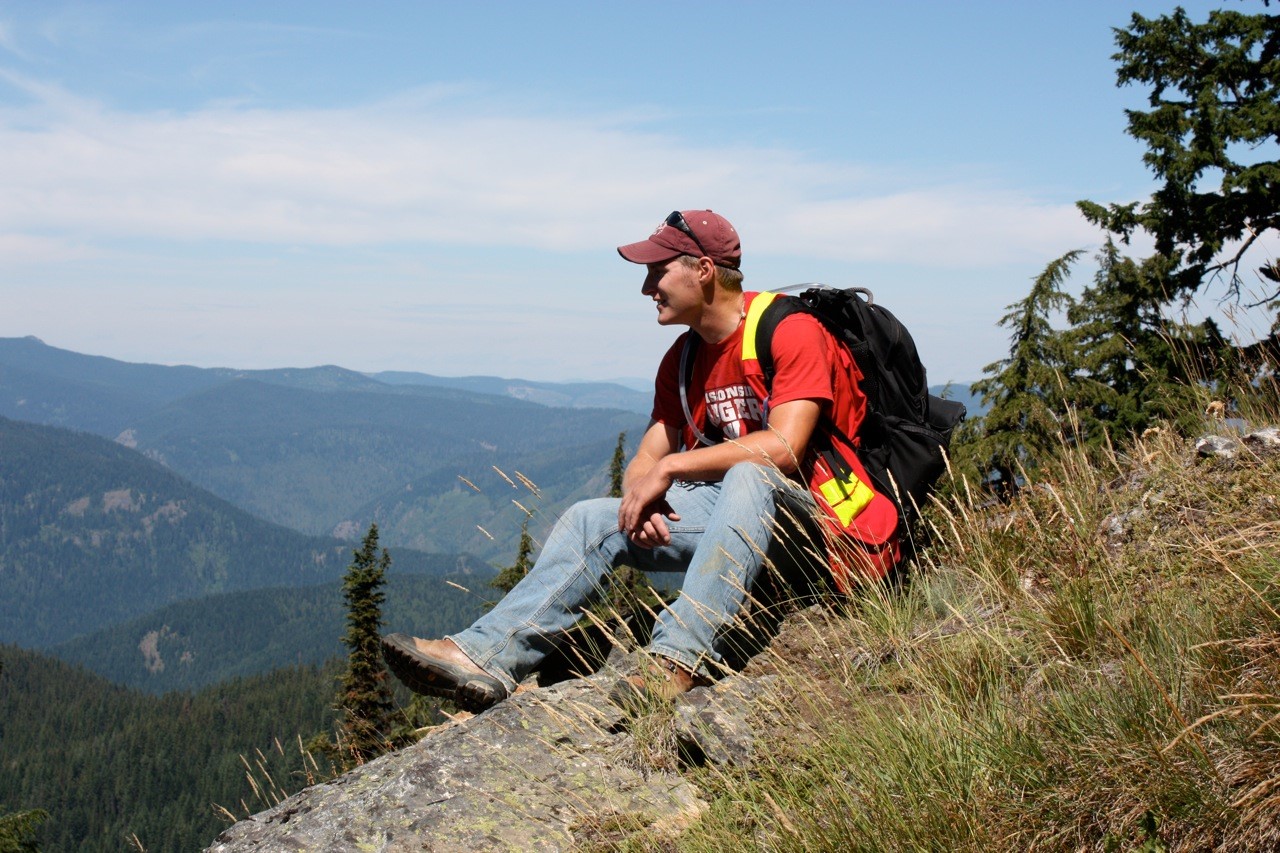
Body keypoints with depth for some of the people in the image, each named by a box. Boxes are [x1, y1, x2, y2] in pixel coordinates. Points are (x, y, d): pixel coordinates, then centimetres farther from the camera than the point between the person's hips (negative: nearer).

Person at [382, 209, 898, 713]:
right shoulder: (682, 359, 11)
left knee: (748, 478, -39)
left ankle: (681, 658, -49)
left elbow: (784, 448, -25)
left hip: (799, 514, -7)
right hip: (716, 507, 7)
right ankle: (487, 657, -22)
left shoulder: (791, 331, -13)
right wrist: (641, 499, -16)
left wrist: (670, 468, -21)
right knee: (591, 520, -9)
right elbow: (648, 457, 9)